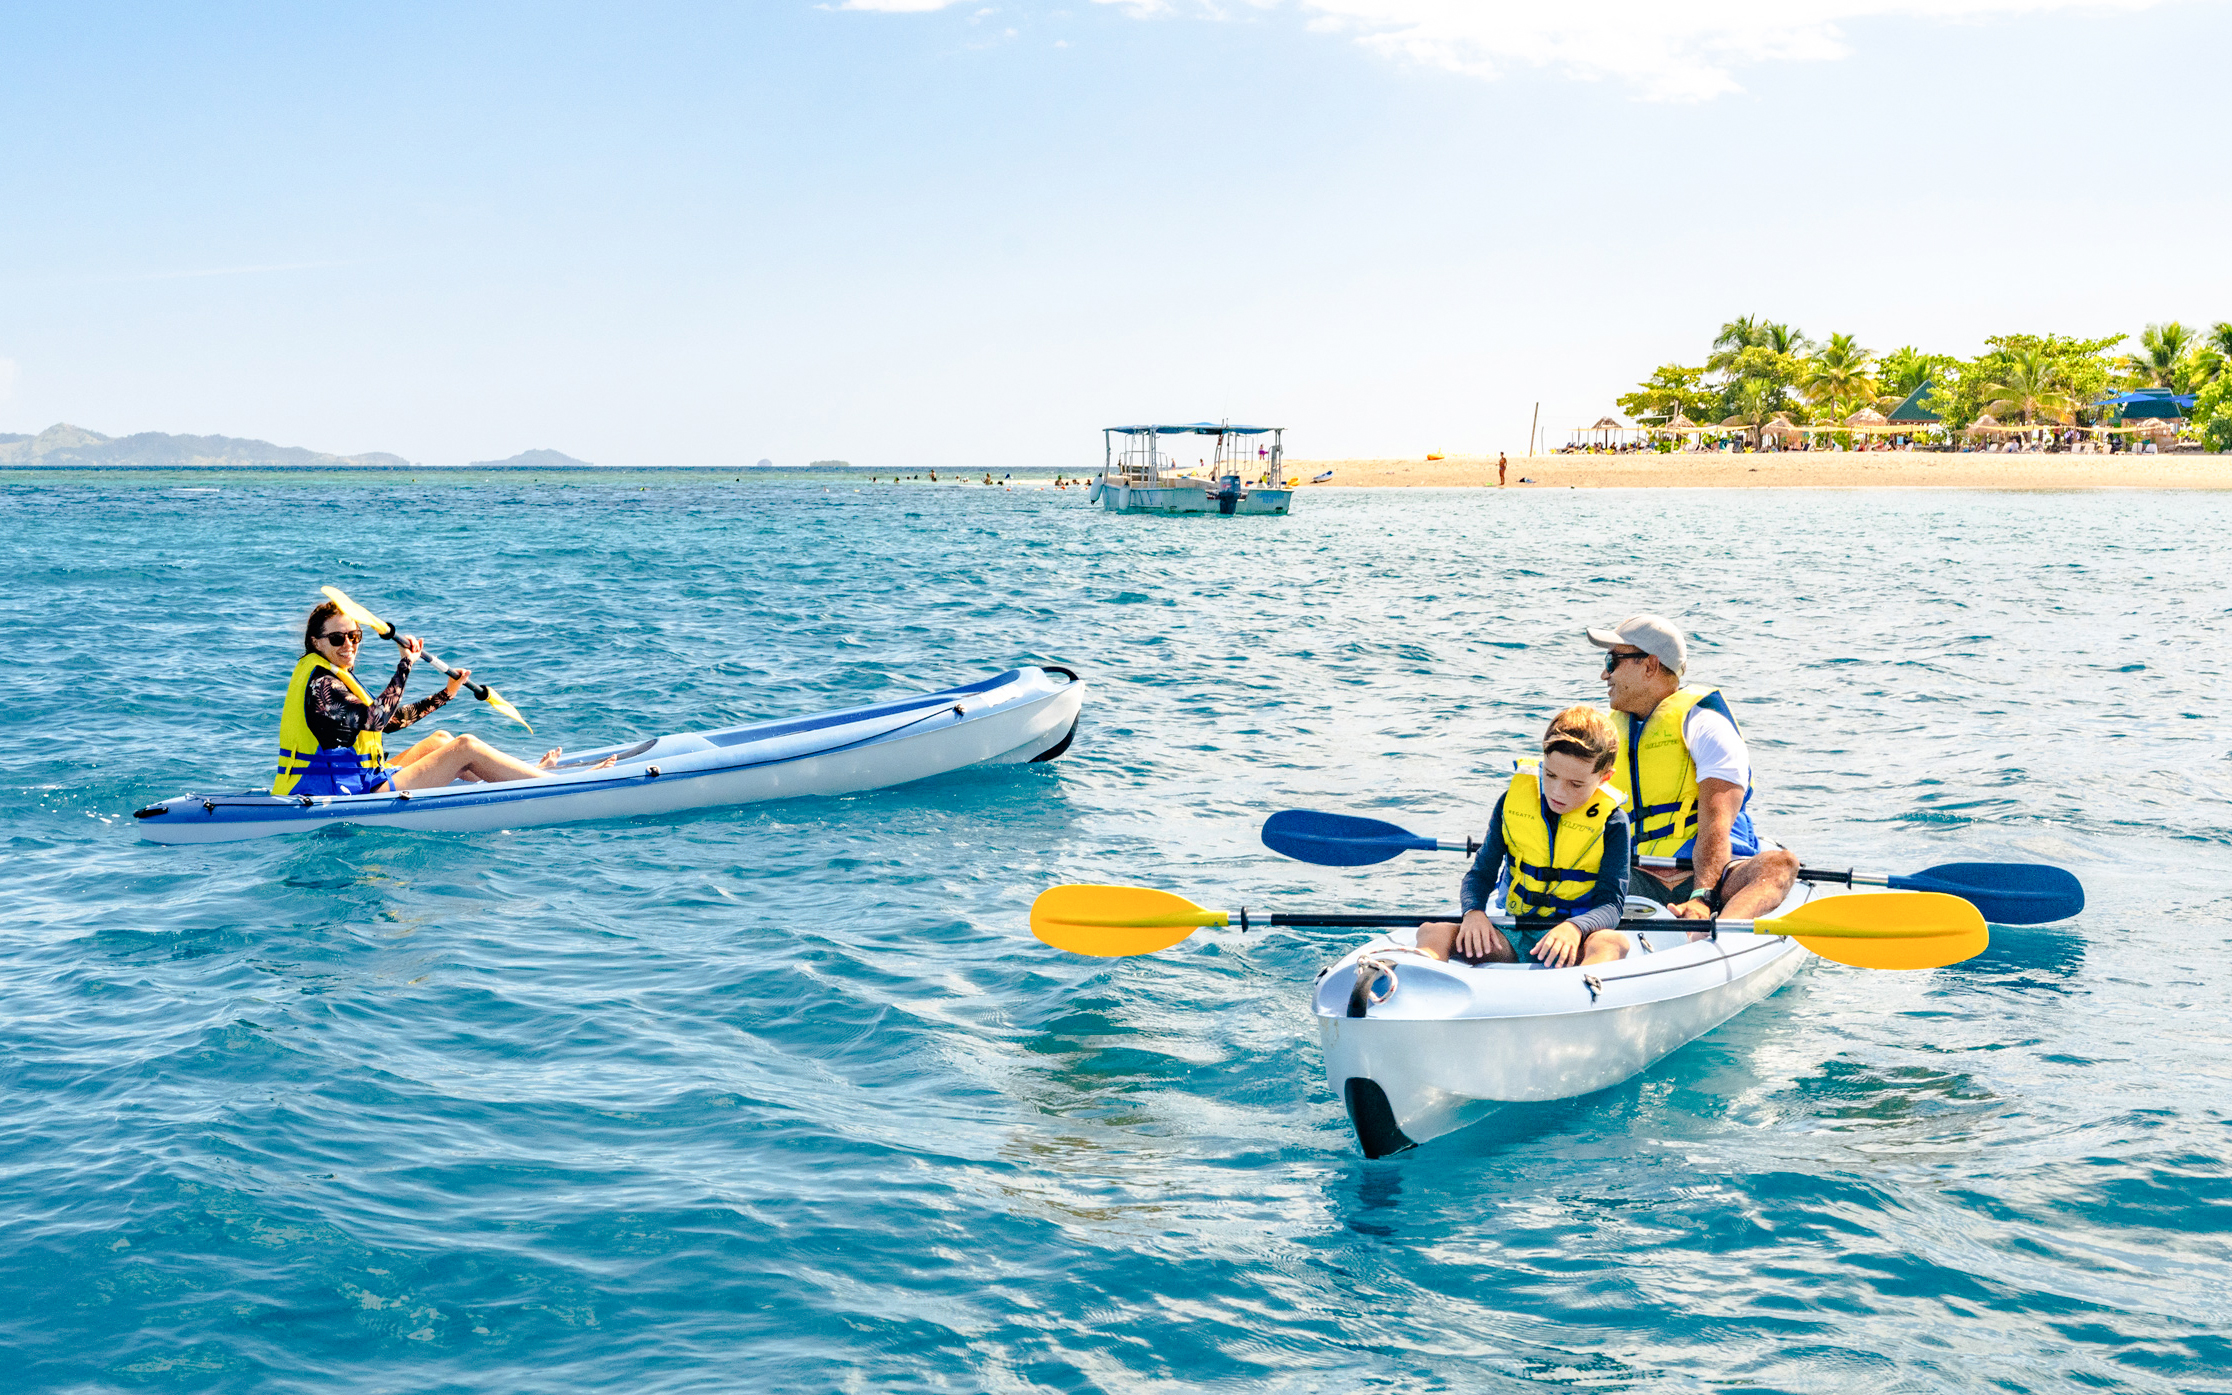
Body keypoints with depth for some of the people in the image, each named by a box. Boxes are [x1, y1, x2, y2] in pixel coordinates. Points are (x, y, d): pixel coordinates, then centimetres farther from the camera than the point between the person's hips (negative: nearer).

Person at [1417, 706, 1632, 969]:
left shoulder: (1612, 822, -3)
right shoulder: (1513, 802, 5)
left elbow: (1611, 902, -10)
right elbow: (1481, 873, 9)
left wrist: (1575, 928, -33)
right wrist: (1473, 911, -15)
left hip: (1573, 942, -3)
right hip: (1512, 941, 3)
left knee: (1612, 942, -37)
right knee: (1432, 933, -20)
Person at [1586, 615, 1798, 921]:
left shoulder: (1704, 723, 0)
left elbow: (1716, 825, -15)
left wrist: (1703, 898, -31)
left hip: (1711, 876, -4)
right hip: (1640, 881, 4)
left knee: (1780, 862, -34)